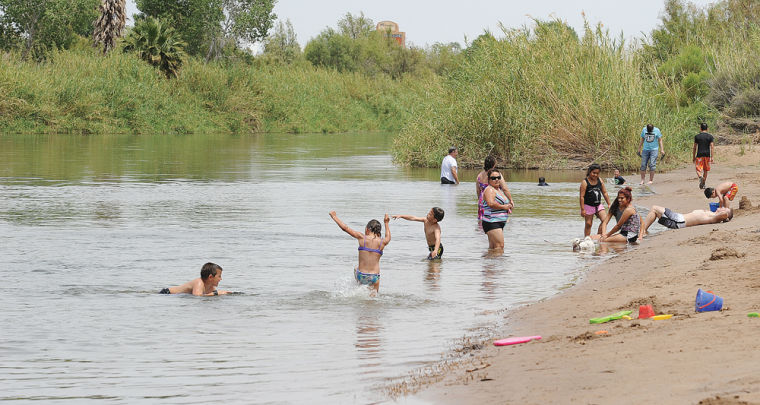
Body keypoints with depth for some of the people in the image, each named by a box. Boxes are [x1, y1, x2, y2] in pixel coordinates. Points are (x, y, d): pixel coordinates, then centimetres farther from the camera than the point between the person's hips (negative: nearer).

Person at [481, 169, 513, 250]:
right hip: (492, 222, -10)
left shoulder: (499, 190, 20)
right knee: (500, 245, -18)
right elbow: (491, 203, -28)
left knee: (492, 247, 12)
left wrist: (508, 206, 15)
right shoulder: (489, 190, -11)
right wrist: (503, 207, -17)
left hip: (499, 223, 10)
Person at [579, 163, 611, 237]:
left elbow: (605, 193, 11)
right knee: (588, 224, 1)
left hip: (598, 205, 5)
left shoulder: (600, 181, 2)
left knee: (605, 219, -9)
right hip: (588, 206, -5)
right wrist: (582, 209, -16)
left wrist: (609, 204, 8)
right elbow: (582, 196, -13)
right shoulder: (585, 182, -12)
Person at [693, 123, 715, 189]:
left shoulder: (697, 136, 0)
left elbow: (694, 148, 2)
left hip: (699, 154, -2)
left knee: (698, 169, 1)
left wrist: (693, 157, 9)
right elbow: (712, 147, -3)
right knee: (705, 170, 14)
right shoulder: (710, 136, 1)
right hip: (707, 155, 2)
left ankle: (700, 177, -30)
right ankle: (703, 184, 17)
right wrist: (712, 157, -1)